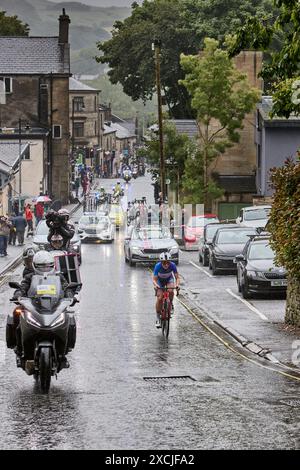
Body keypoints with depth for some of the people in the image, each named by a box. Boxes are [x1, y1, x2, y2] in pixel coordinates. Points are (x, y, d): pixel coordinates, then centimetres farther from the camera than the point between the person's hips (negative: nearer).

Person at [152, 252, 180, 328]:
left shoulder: (172, 265, -30)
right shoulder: (158, 266, -33)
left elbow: (177, 277, -25)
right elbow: (154, 279, -30)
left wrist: (177, 284, -45)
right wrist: (156, 285, -52)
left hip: (169, 279, 1)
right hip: (160, 280, -1)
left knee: (170, 291, -31)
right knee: (159, 298, -16)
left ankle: (170, 304, 0)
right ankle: (158, 318, -4)